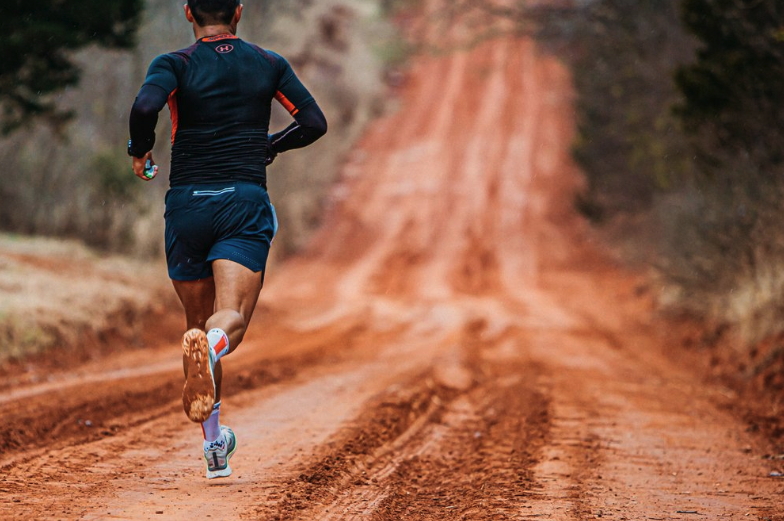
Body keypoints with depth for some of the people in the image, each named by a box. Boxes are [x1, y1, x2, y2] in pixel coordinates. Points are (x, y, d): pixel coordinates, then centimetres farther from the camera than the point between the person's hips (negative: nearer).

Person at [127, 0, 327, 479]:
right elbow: (315, 123, 7)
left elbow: (145, 107, -18)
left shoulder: (176, 65, 2)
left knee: (198, 322, 16)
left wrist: (140, 152, 2)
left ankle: (215, 446, 21)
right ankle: (211, 347, -53)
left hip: (187, 206, 1)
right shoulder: (270, 64, 10)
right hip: (246, 204, 0)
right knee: (231, 318, -13)